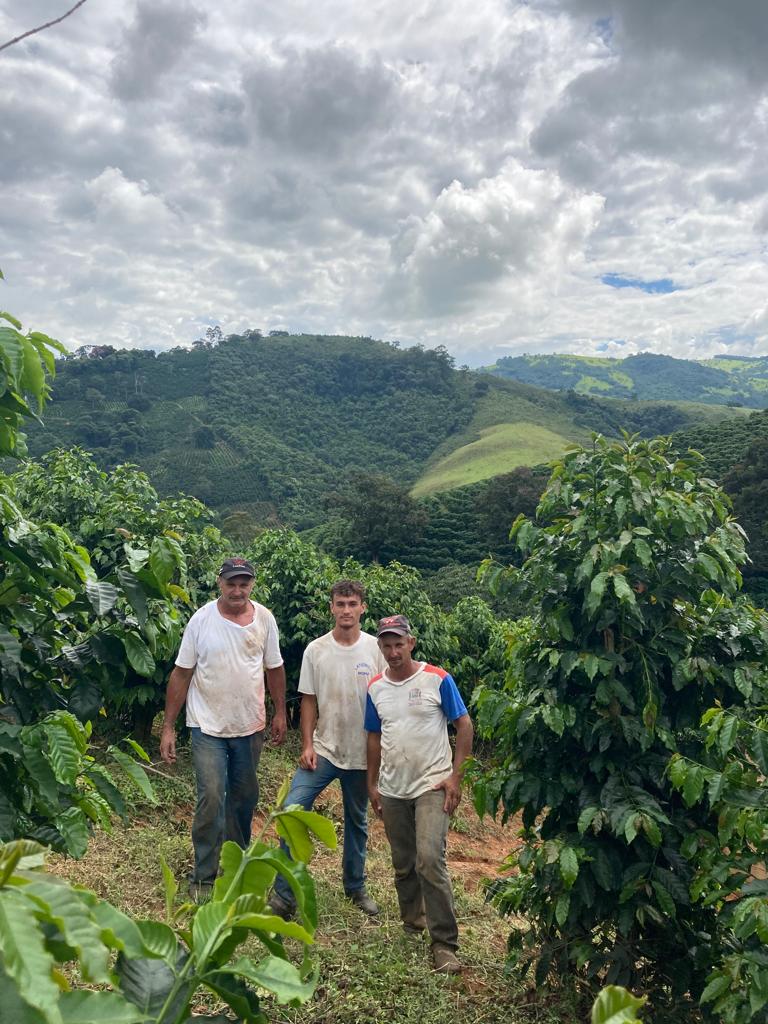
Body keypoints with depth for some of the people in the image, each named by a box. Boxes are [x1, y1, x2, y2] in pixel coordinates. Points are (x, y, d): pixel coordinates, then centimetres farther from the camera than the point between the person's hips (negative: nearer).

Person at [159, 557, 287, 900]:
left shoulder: (264, 619, -3)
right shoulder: (201, 620, -10)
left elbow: (274, 668, 9)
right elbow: (181, 674, -6)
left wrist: (280, 712, 9)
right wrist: (168, 727, -6)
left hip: (250, 727, 3)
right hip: (209, 727, -3)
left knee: (245, 797, 16)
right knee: (212, 799, -8)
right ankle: (203, 879, 8)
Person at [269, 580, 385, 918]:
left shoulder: (376, 649, -5)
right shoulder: (315, 650, -3)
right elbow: (309, 701, 1)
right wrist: (307, 745, -5)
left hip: (361, 753, 0)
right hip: (323, 750, 0)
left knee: (357, 821, 16)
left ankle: (355, 887, 35)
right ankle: (284, 893, -3)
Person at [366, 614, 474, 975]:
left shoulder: (437, 680, -10)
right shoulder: (375, 688, 3)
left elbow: (464, 725, -6)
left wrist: (455, 775, -11)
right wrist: (372, 784, 13)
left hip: (432, 785, -4)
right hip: (392, 790, 5)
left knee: (430, 860, -14)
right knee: (403, 864, 15)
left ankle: (444, 943, -2)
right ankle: (412, 922, 38)